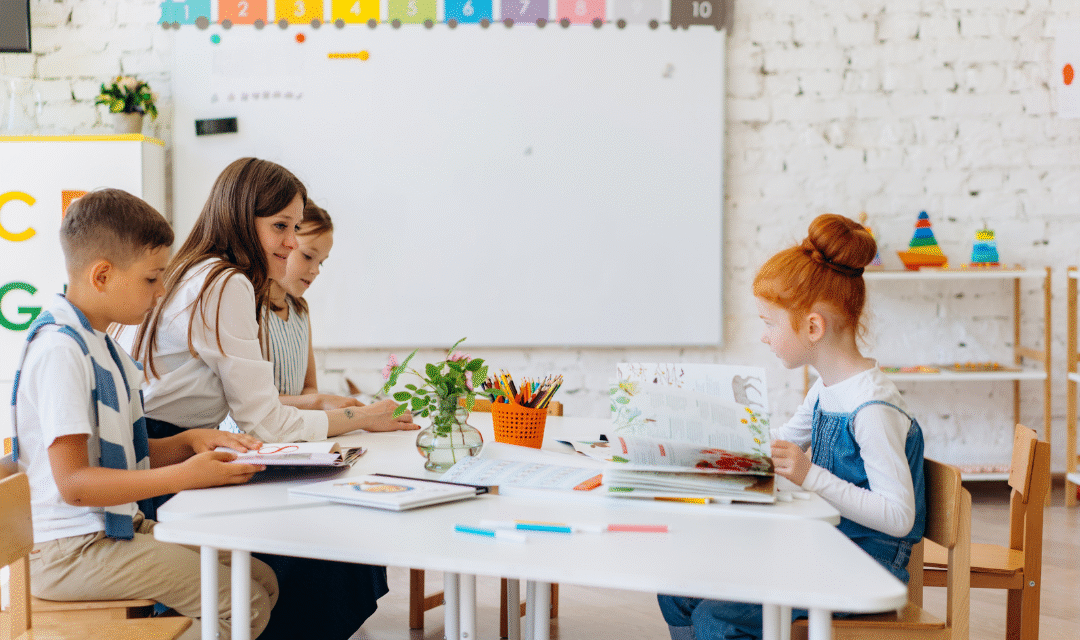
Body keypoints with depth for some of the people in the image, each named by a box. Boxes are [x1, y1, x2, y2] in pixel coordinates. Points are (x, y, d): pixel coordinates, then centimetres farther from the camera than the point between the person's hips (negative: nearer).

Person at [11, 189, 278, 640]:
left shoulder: (100, 345, 14)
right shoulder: (60, 349, -18)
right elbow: (74, 482, -24)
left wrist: (188, 442, 2)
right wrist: (184, 476, -26)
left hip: (114, 527, 10)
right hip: (70, 551, -10)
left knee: (261, 579, 2)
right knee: (245, 603, -16)